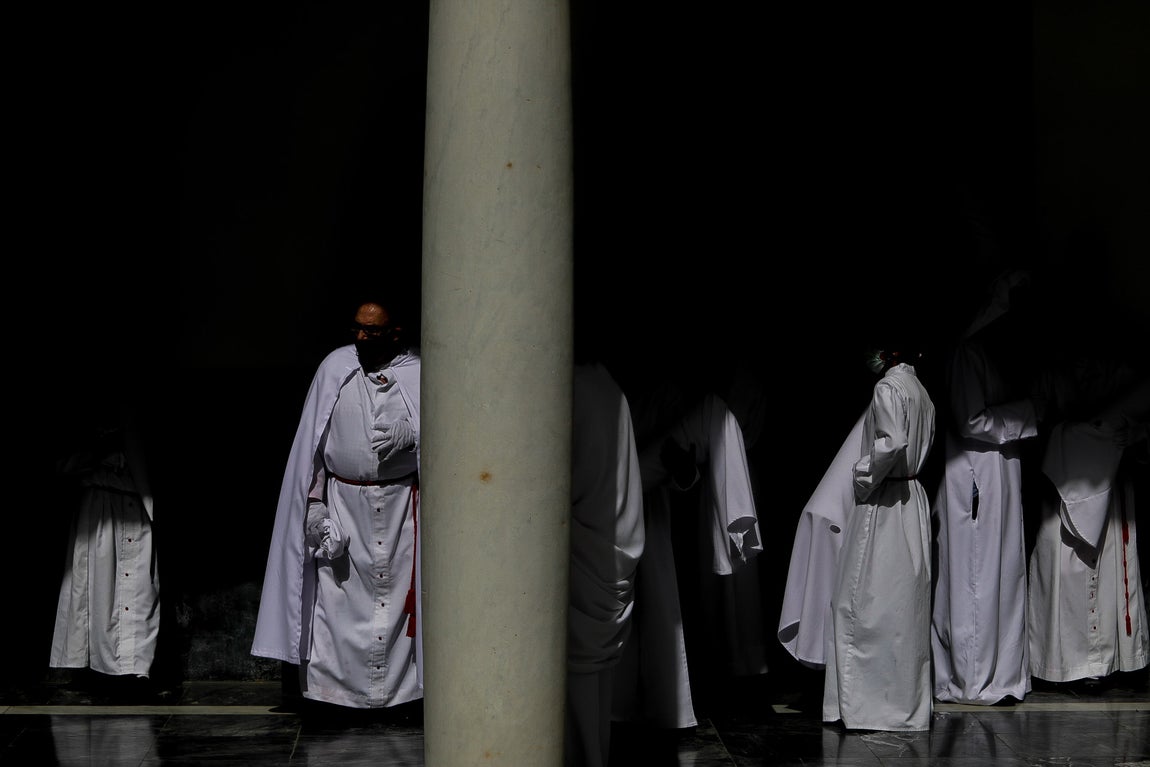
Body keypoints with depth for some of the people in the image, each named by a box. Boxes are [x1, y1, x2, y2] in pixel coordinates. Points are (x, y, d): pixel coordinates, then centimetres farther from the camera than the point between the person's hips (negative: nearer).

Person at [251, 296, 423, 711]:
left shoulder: (418, 374, 0)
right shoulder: (335, 368, 3)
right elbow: (312, 441, 5)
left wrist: (411, 434, -19)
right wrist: (315, 504, 0)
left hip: (401, 505, -1)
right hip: (343, 502, 1)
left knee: (398, 595, 0)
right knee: (337, 598, -2)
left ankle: (399, 688, 9)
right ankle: (334, 686, 6)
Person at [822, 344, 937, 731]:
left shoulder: (888, 387, -13)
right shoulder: (921, 391, 15)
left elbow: (892, 443, -25)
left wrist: (862, 477, -11)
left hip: (881, 505, -9)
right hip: (913, 502, 9)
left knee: (865, 603, -4)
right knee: (906, 605, 11)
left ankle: (868, 704, -2)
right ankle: (907, 703, 16)